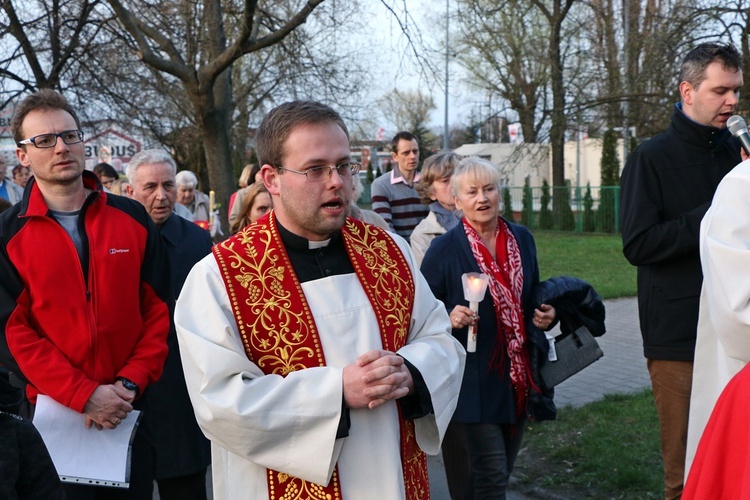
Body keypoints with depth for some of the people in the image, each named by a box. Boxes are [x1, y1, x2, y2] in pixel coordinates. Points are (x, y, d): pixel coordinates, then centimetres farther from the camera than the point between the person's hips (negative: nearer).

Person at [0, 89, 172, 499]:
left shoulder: (132, 218, 2)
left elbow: (159, 308, 2)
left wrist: (131, 383, -10)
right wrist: (85, 395, -17)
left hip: (131, 409, 2)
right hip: (53, 409, -2)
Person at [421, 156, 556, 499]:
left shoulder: (522, 239, 6)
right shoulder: (444, 249, -9)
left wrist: (544, 315, -2)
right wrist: (451, 317, -25)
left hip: (518, 377, 6)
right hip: (473, 378, -5)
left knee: (502, 471, 16)